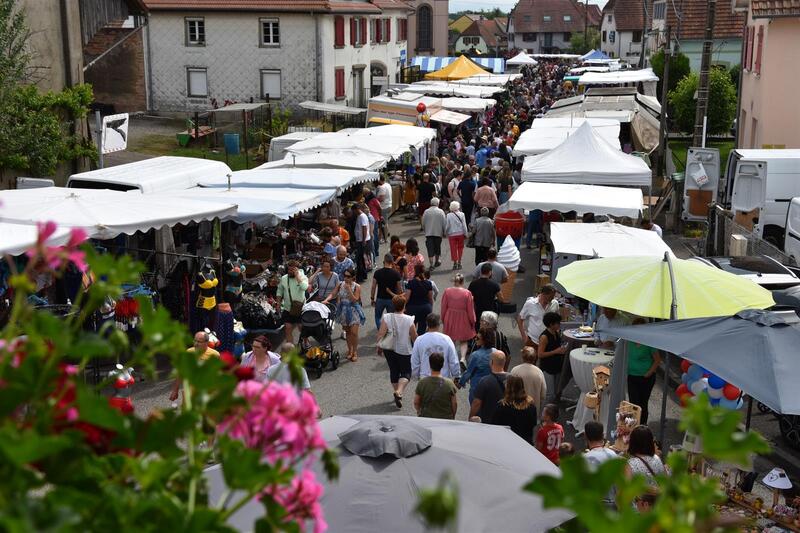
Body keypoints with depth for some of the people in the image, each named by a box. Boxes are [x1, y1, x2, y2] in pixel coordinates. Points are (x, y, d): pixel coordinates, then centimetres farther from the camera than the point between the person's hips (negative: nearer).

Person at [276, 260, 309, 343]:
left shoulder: (303, 277, -10)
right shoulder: (283, 278, 1)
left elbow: (304, 287, -32)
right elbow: (280, 291, 13)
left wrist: (297, 275, -27)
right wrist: (278, 303, 6)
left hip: (300, 308, -2)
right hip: (287, 309, 2)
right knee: (288, 329, 1)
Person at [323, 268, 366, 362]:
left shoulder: (357, 287, -10)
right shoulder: (340, 285, 0)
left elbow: (355, 299, -17)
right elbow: (333, 294, -5)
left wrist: (349, 289, -24)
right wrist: (326, 300, -23)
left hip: (353, 310, -3)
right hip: (343, 310, 4)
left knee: (354, 332, -9)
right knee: (347, 331, 12)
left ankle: (355, 352, 6)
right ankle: (349, 350, 27)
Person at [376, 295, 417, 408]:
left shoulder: (386, 318, -11)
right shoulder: (409, 320, -14)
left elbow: (381, 334, -14)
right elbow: (414, 337, -6)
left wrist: (379, 347, 0)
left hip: (389, 349, 3)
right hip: (404, 351, -3)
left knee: (394, 371, 19)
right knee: (406, 372, 6)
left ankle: (396, 392, 29)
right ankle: (399, 392, -16)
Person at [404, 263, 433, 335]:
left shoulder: (411, 283, -12)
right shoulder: (428, 283, -1)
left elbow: (407, 297, -13)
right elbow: (431, 298, 6)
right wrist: (431, 308, 17)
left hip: (413, 308, -3)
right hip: (426, 308, 3)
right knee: (422, 328, 6)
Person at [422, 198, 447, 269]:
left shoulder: (426, 211, -2)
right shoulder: (441, 212, -5)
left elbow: (423, 223, 4)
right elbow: (444, 223, -4)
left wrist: (425, 230, 19)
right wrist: (444, 232, 8)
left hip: (428, 233, 0)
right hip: (438, 233, 0)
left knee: (430, 249, -1)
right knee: (437, 247, 17)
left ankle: (432, 264, -8)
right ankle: (436, 262, 31)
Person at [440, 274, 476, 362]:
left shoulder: (447, 291, -10)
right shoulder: (467, 293, -16)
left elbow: (443, 307, -1)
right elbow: (470, 309, -8)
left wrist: (443, 319, 13)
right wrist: (472, 321, 6)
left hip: (450, 319, 2)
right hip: (463, 320, -2)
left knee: (451, 340, 20)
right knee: (463, 341, 13)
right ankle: (463, 358, -5)